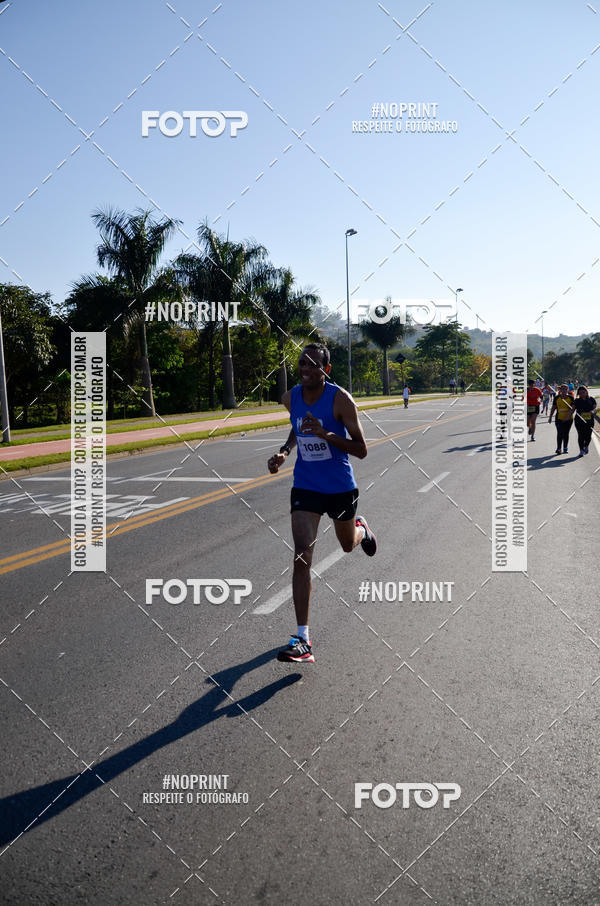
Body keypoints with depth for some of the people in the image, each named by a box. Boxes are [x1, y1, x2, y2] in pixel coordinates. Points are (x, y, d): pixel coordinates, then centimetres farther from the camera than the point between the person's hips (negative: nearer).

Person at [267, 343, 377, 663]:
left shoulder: (341, 400, -18)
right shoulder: (291, 397, -4)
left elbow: (361, 450, -17)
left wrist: (326, 434, -32)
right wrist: (285, 451, 0)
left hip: (341, 487, -2)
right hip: (305, 487, 2)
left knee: (348, 544, 22)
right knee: (302, 557, -12)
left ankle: (362, 529, 64)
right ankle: (302, 640, -11)